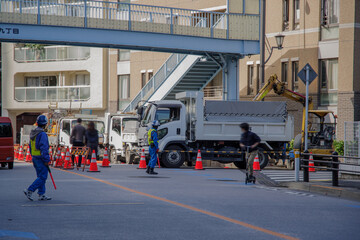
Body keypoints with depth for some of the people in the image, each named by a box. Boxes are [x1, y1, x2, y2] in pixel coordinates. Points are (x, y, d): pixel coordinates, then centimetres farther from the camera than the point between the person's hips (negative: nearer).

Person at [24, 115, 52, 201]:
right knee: (43, 177, -5)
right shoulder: (42, 134, -18)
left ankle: (41, 194, 15)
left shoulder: (33, 133, 11)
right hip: (41, 158, -9)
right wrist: (46, 160, -17)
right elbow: (44, 148, -21)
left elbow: (31, 146, 16)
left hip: (34, 158, 9)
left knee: (40, 176, 14)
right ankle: (29, 190, -11)